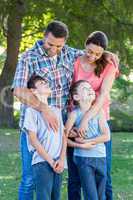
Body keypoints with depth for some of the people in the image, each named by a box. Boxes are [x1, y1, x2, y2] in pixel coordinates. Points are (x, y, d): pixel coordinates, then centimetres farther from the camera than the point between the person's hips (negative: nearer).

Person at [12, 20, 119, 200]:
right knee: (30, 178, -2)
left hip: (58, 126, 5)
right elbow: (19, 90, -20)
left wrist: (105, 54, 8)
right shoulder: (28, 58, -8)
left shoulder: (68, 54, 8)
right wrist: (44, 109, -31)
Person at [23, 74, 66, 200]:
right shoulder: (31, 110, -3)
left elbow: (63, 136, 13)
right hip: (42, 162, -6)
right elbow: (33, 139, -9)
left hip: (57, 163, 6)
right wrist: (50, 161, -11)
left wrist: (61, 160, -2)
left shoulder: (56, 111, 16)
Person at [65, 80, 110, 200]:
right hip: (83, 158, -3)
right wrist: (80, 145, -16)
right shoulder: (74, 114, -5)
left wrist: (86, 141, -13)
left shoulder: (99, 112, 1)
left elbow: (106, 136, -8)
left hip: (101, 158, 3)